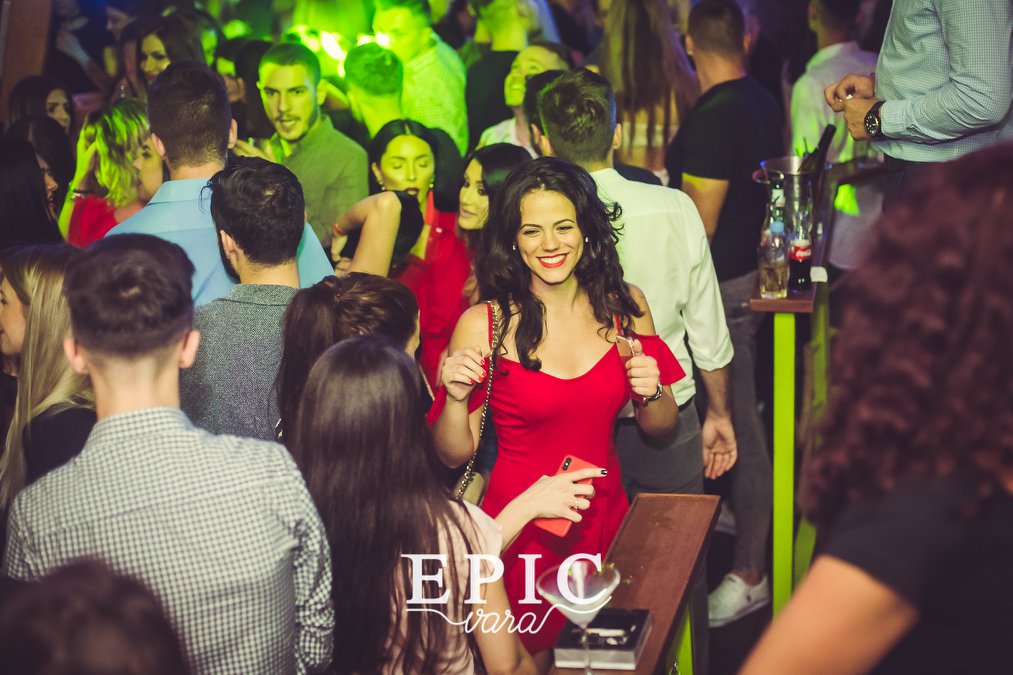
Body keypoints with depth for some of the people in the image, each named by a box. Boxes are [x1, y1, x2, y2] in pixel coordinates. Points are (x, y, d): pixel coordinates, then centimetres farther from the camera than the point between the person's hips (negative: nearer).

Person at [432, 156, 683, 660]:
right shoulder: (483, 325, -12)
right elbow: (454, 454, -6)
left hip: (606, 516, 3)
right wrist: (456, 398, -24)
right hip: (520, 522, -3)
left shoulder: (624, 306, -2)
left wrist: (653, 392, -12)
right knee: (530, 659, 11)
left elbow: (660, 427, 8)